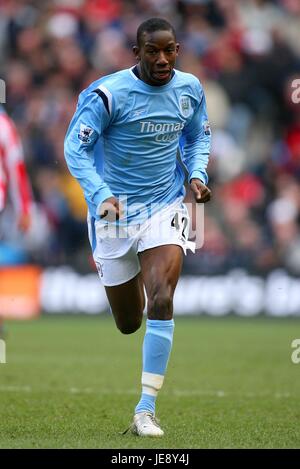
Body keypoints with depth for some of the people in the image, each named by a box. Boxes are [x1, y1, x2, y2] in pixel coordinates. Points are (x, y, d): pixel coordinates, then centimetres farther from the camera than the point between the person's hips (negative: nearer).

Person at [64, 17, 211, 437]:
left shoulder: (189, 89, -2)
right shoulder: (107, 94, -17)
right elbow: (75, 147, -16)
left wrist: (197, 174, -3)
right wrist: (101, 195, -30)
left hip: (165, 207, 2)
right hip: (115, 210, -2)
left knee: (161, 301, -20)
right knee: (128, 323, 9)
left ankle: (146, 410, -14)